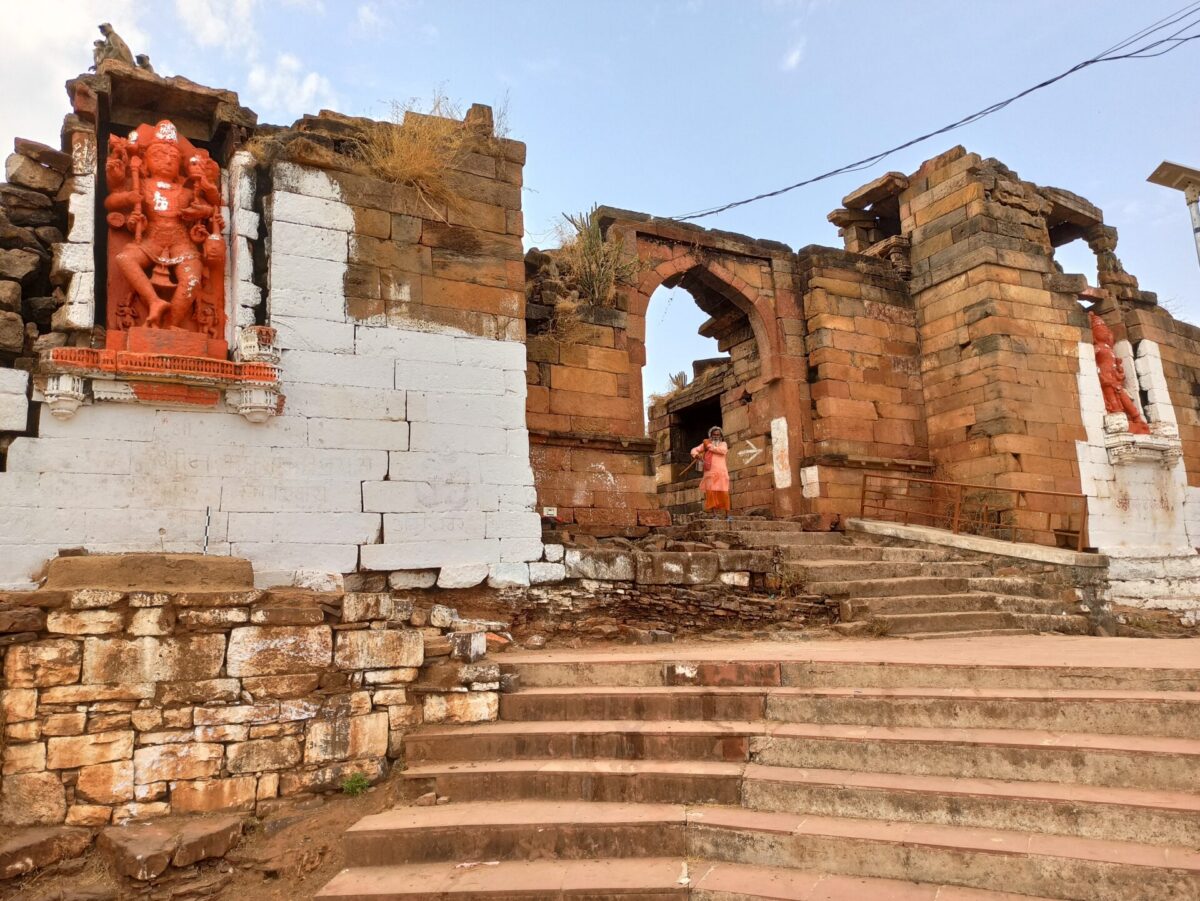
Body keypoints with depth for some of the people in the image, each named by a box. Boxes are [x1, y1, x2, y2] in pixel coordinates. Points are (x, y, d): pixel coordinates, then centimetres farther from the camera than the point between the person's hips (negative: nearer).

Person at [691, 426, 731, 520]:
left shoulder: (723, 444, 16)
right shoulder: (706, 444, 18)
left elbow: (723, 451, -6)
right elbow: (694, 449, 12)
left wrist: (710, 446, -4)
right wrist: (695, 454, -12)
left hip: (721, 472, 0)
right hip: (710, 472, 0)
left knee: (723, 493, -6)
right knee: (711, 492, -11)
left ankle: (727, 514, -1)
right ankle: (714, 514, -12)